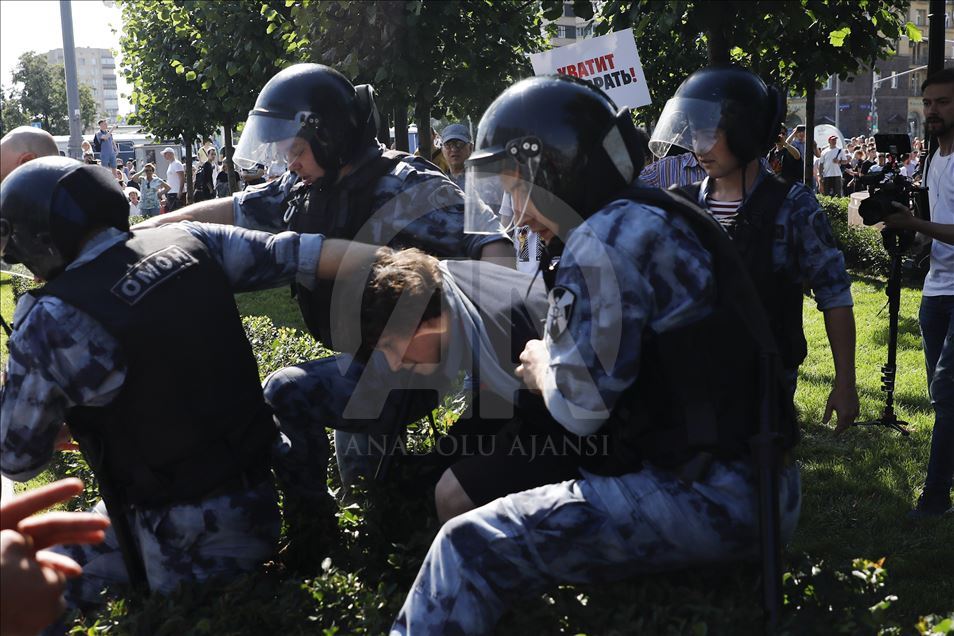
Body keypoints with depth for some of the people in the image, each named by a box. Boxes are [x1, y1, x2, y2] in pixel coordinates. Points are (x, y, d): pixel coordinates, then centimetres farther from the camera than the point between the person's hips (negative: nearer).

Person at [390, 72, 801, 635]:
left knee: (472, 547, -14)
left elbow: (579, 408, -15)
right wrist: (555, 365, 11)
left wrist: (542, 368, 4)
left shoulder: (607, 238, -13)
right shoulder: (661, 218, 16)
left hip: (711, 499, -10)